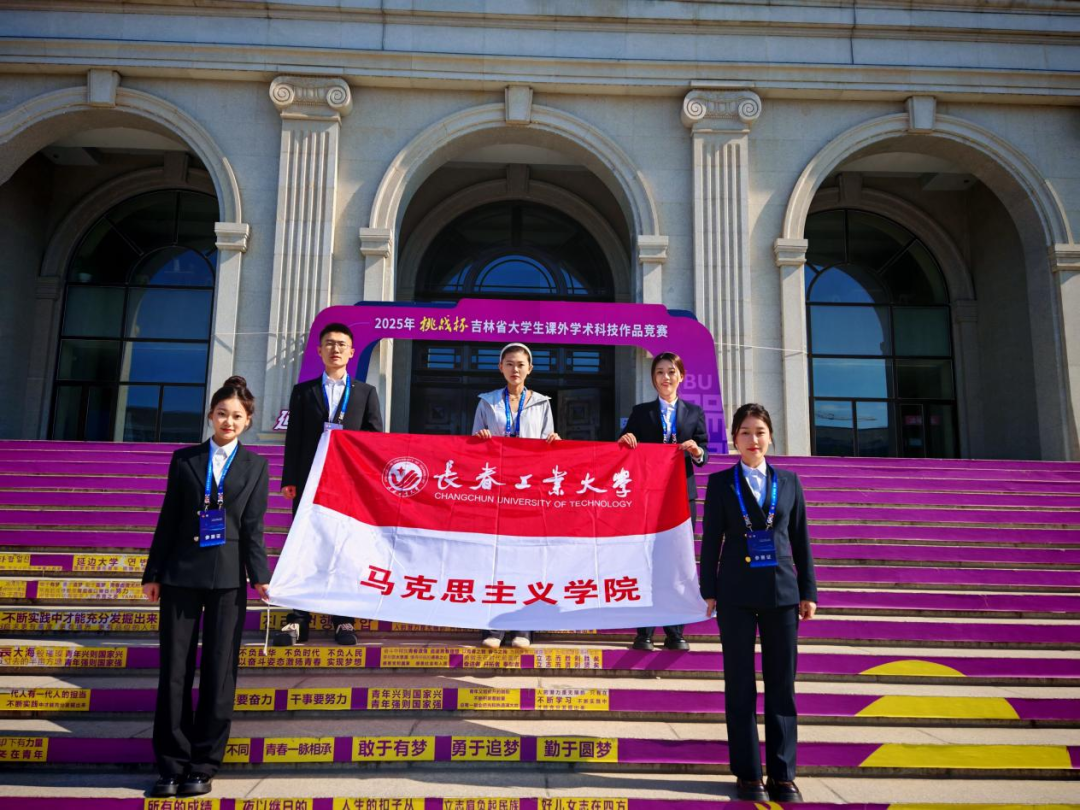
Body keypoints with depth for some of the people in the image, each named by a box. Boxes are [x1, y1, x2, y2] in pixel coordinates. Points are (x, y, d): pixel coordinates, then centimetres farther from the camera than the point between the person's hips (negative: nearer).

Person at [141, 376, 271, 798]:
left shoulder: (256, 466, 6)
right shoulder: (184, 459, 8)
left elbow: (253, 526, 1)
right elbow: (168, 519, 8)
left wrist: (259, 576, -7)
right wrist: (153, 573, 6)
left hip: (227, 578, -1)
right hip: (181, 574, 1)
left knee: (219, 670, 3)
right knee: (174, 670, 4)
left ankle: (202, 766, 14)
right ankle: (171, 765, 15)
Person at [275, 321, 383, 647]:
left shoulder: (366, 393, 11)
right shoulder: (303, 391, 12)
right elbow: (293, 438, 7)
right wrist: (289, 479, -2)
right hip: (310, 481, 0)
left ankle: (343, 620, 10)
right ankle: (298, 620, 6)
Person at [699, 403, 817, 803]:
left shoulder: (789, 481, 8)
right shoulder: (721, 482, 2)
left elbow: (800, 540, 9)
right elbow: (710, 540, 2)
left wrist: (808, 591, 5)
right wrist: (709, 591, -2)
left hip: (781, 592, 2)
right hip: (736, 594, -1)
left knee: (782, 686, 6)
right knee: (740, 687, 5)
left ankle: (783, 775, 16)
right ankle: (748, 775, 15)